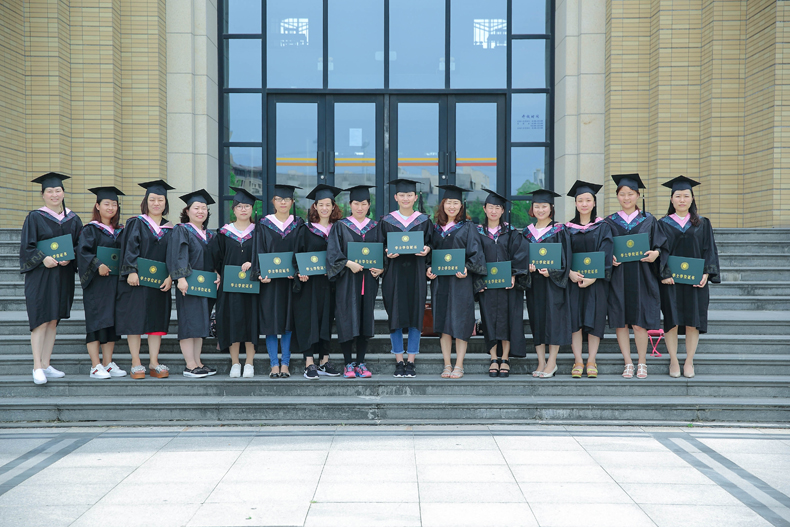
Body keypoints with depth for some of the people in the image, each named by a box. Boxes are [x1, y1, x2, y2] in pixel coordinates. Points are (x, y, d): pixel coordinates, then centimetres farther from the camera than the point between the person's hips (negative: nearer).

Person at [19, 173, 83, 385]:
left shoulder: (73, 220, 10)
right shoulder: (34, 217, 0)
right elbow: (27, 246, -4)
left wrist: (69, 258, -8)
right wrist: (43, 258, -20)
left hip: (63, 276, 4)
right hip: (40, 275, -4)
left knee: (53, 321, 7)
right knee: (41, 320, -9)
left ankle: (45, 365, 13)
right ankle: (37, 367, -9)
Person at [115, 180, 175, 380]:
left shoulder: (170, 229, 12)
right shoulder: (136, 223, 2)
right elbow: (130, 248, -7)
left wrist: (170, 276, -7)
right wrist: (131, 271, -19)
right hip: (137, 280, -4)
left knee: (157, 320, 4)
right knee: (135, 319, -2)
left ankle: (154, 363, 9)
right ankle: (136, 363, 3)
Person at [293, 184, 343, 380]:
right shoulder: (306, 230, 2)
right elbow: (297, 255, 0)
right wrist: (300, 272, -15)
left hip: (329, 282, 3)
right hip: (309, 283, -3)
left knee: (327, 318, 6)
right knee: (309, 320, -5)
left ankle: (324, 361, 12)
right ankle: (309, 364, -5)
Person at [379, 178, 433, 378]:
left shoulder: (424, 220, 8)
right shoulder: (387, 221, 6)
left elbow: (430, 243, 8)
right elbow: (380, 246, 6)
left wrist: (427, 249, -13)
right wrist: (387, 252, -14)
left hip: (416, 273, 0)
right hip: (394, 273, 0)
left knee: (415, 316, 0)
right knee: (395, 317, 0)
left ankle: (411, 362, 8)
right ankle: (399, 362, 9)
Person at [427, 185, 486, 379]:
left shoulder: (467, 227, 2)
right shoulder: (436, 228, 13)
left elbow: (475, 253, -2)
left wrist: (466, 269, -18)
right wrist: (429, 269, -2)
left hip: (461, 281, -4)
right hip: (440, 281, 4)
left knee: (460, 323, -4)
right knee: (442, 322, 3)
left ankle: (459, 365, 3)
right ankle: (447, 365, 10)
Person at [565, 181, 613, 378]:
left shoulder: (603, 227, 4)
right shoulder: (568, 228, 9)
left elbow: (605, 254, -5)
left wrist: (593, 277, -17)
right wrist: (570, 272, -17)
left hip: (596, 280, -1)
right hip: (573, 278, 1)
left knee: (595, 319, -4)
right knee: (575, 318, -4)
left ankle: (591, 361, 3)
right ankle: (578, 362, 0)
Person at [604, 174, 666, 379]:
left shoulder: (648, 220, 8)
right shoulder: (610, 222, 9)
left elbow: (659, 243, 5)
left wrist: (655, 253, -15)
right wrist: (609, 258, -11)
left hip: (641, 277, -1)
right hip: (618, 278, 1)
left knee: (639, 322, -3)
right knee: (620, 321, 0)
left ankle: (642, 363, 11)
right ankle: (628, 363, 10)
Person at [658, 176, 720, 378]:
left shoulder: (702, 224, 8)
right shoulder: (664, 224, 5)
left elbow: (709, 250, 5)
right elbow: (660, 251, 0)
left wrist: (706, 273, -8)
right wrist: (663, 274, -13)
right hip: (671, 280, -1)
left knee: (693, 321, 1)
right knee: (672, 320, -2)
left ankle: (689, 362, 10)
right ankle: (673, 361, 8)